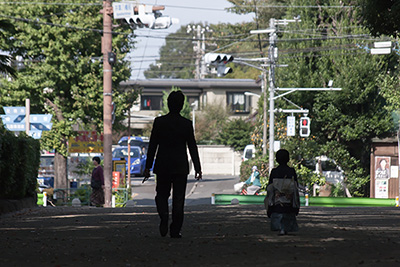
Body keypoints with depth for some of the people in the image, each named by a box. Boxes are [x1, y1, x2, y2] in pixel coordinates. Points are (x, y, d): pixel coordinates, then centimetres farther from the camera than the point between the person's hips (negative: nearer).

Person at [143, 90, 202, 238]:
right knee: (178, 198, 4)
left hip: (163, 166, 0)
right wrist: (198, 168, 5)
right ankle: (175, 230, 2)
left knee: (162, 195, 12)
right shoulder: (187, 124, -4)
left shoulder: (159, 122, -4)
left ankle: (164, 216, -16)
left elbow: (152, 146, -2)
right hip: (181, 167, 0)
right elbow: (192, 147, -1)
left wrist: (148, 167, 2)